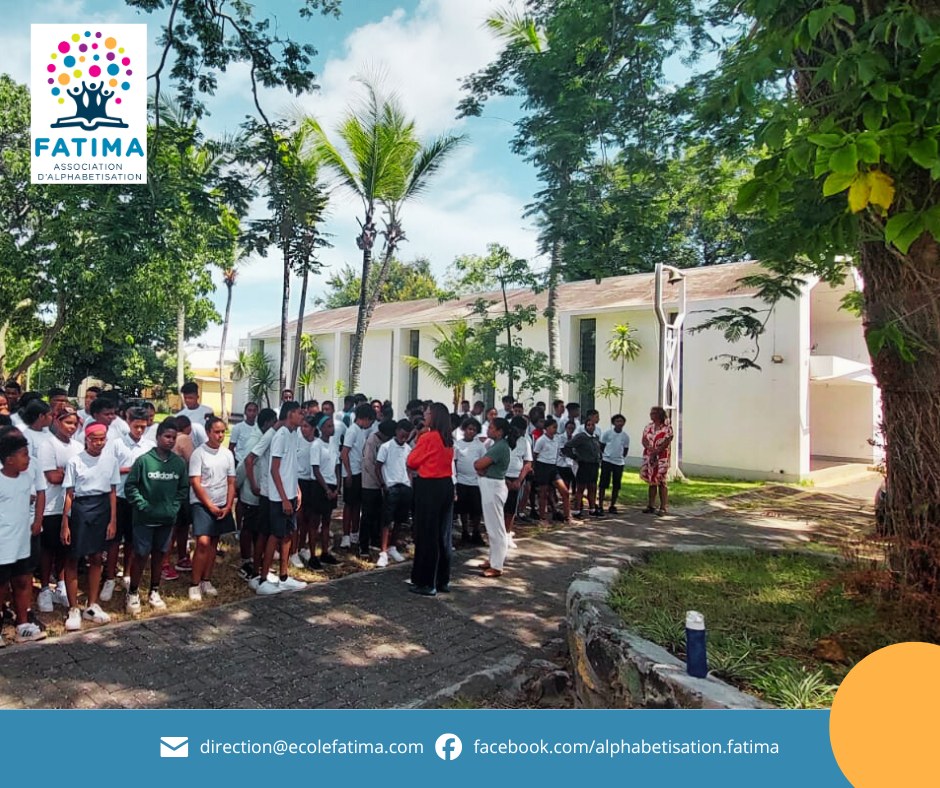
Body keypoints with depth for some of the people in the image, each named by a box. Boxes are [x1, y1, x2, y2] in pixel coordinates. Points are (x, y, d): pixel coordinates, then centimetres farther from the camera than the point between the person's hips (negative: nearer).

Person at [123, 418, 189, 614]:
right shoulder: (143, 460, -11)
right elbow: (130, 485, -8)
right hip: (144, 518, -4)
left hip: (167, 518, 4)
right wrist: (142, 505, -12)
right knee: (141, 555, 3)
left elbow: (184, 488, 10)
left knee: (159, 554, 14)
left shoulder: (179, 463, 1)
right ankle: (133, 593, 19)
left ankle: (154, 592, 27)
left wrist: (175, 506, 0)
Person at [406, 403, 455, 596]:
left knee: (427, 535, 1)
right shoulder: (448, 440, 7)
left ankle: (427, 583, 8)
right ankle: (442, 580, 23)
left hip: (429, 488, -7)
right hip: (446, 486, 7)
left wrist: (418, 442, 7)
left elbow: (412, 462, -5)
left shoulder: (427, 438, -14)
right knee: (443, 534, 13)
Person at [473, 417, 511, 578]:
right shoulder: (497, 445, 12)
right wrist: (482, 467, -10)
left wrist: (480, 464, -2)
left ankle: (497, 566, 3)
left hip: (493, 487, -10)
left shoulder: (500, 447, -19)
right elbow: (480, 464, 10)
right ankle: (494, 559, 28)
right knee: (492, 526, 17)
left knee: (496, 527, -3)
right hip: (490, 485, 10)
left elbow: (478, 465, -22)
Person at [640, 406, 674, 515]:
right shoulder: (648, 427, 10)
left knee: (661, 482, -4)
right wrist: (650, 448, -15)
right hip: (648, 457, 5)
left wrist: (656, 452, -18)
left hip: (661, 458, -5)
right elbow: (644, 440, 2)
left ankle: (664, 507, 1)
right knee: (651, 481, 10)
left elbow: (666, 443, -14)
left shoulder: (667, 428, -6)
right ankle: (651, 506, 16)